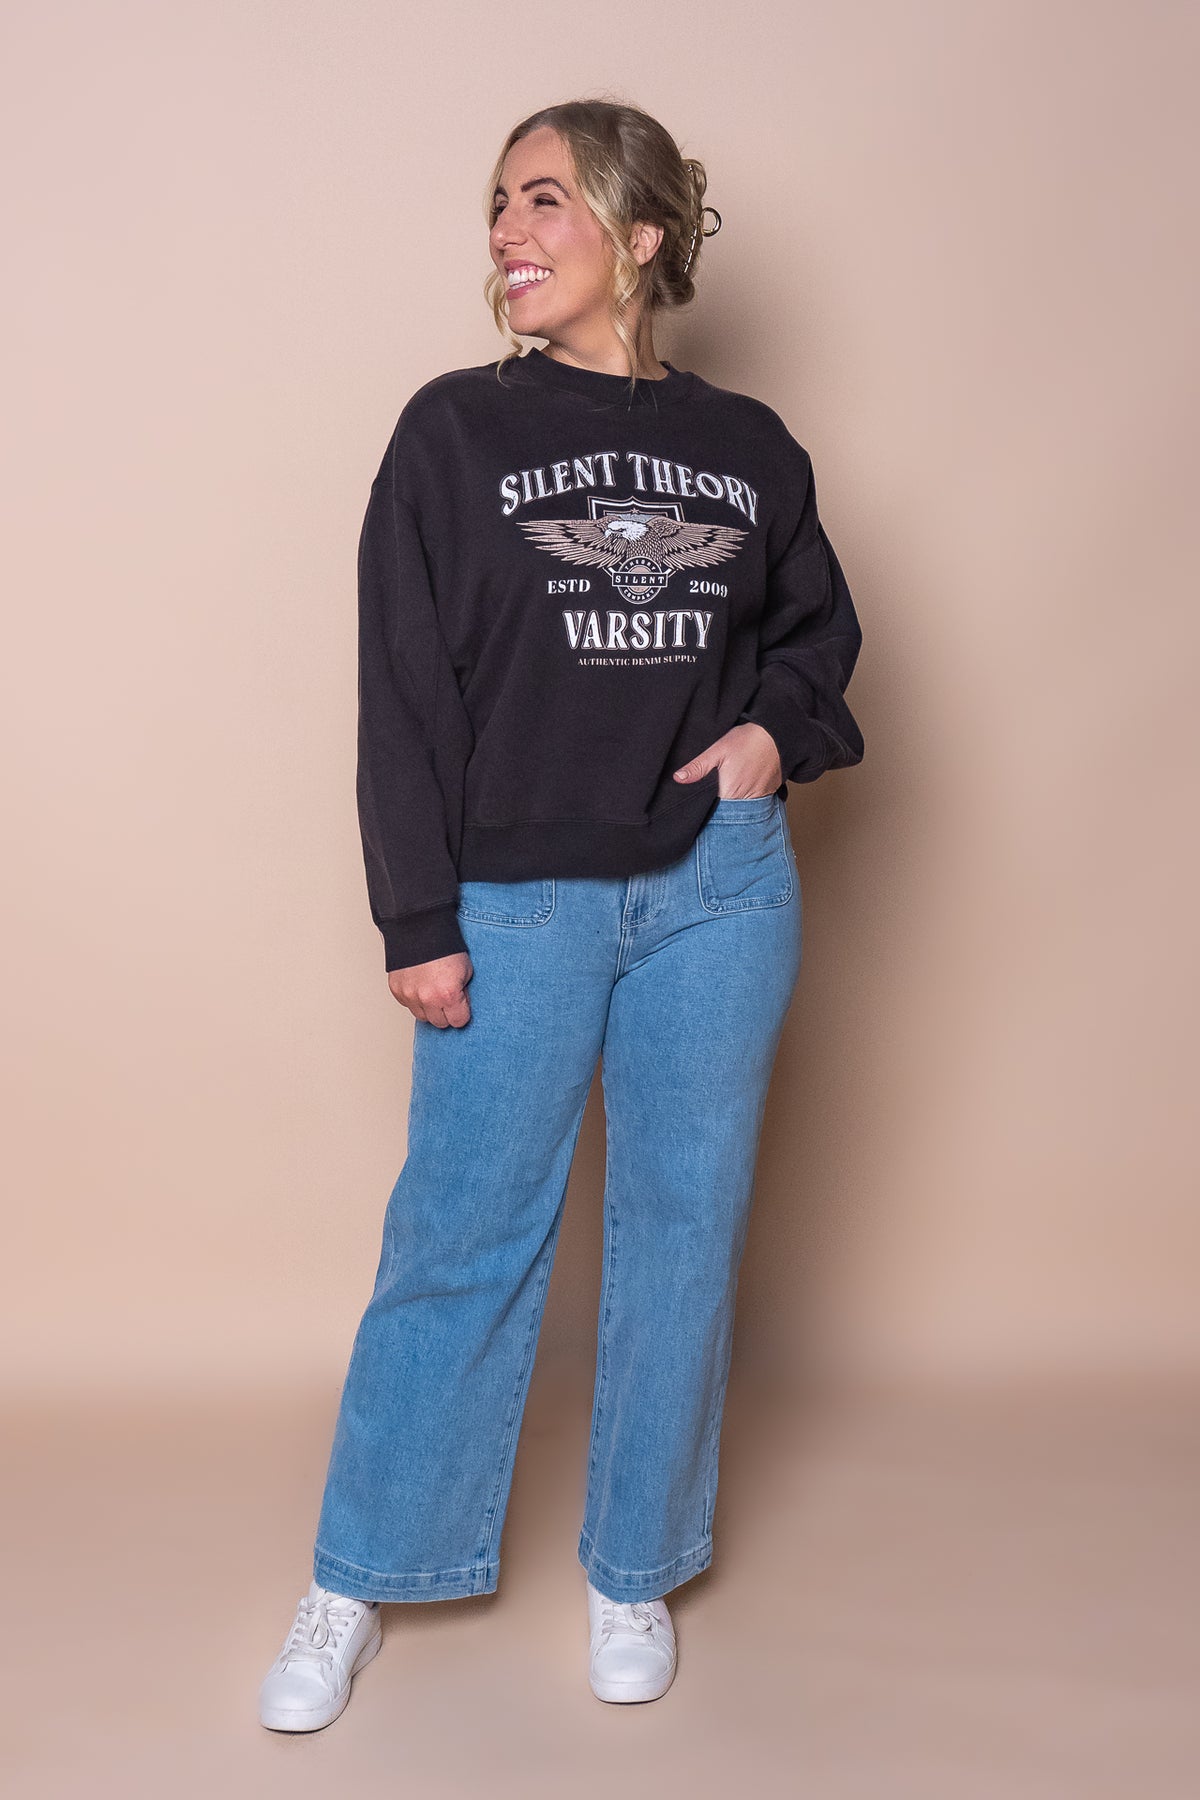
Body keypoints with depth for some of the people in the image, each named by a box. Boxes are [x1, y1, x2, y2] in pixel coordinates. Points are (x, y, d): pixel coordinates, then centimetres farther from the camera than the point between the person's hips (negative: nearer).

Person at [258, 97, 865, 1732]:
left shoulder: (749, 449, 5)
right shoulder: (456, 432, -2)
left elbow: (819, 628, 18)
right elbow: (405, 693, -4)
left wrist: (776, 729, -4)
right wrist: (418, 920, -8)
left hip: (719, 891, 3)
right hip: (520, 903, -2)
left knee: (683, 1229, 11)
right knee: (461, 1236, 4)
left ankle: (634, 1573, 31)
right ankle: (354, 1584, 24)